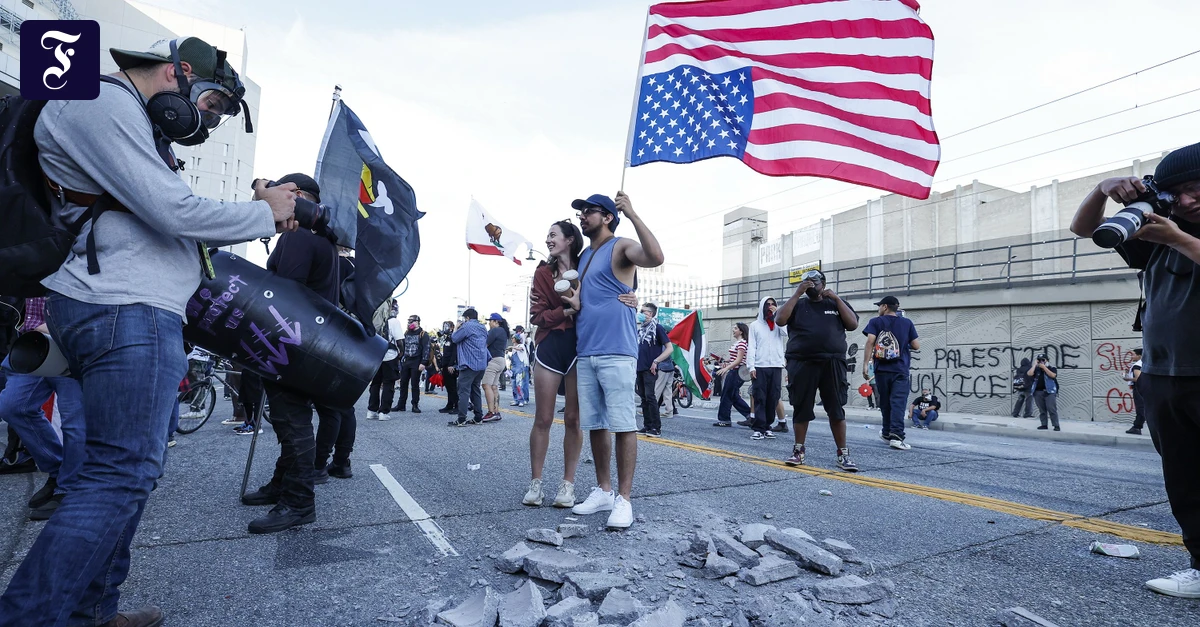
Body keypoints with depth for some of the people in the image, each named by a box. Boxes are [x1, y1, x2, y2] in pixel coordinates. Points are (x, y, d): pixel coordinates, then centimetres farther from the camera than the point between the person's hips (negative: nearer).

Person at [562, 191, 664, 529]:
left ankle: (624, 499, 2)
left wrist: (633, 214, -25)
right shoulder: (583, 256, 21)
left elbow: (655, 258, -24)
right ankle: (603, 491, 21)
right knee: (594, 425, 10)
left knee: (623, 425, -5)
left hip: (616, 352, -8)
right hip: (586, 353, 8)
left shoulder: (621, 247, -2)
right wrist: (574, 302, 7)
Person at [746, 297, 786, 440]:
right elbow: (751, 347, 3)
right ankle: (758, 428, -5)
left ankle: (767, 426, 11)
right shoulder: (755, 325, 10)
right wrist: (751, 366, -7)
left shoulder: (778, 324, 14)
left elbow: (786, 333, -9)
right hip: (760, 367, -2)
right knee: (759, 398, -5)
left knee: (773, 399, 2)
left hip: (776, 366, 2)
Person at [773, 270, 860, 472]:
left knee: (836, 409, 0)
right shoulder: (797, 304, 11)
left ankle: (843, 453, 7)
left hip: (832, 363, 0)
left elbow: (853, 325, 2)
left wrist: (837, 299, -3)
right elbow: (780, 320, -6)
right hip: (802, 363, 0)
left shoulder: (836, 303, 14)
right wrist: (797, 293, -7)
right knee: (801, 408, 4)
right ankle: (798, 451, 15)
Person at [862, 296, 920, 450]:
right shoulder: (907, 323, 9)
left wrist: (866, 364, -10)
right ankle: (896, 435, -20)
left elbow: (870, 341, -10)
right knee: (898, 402, -7)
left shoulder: (876, 322, 4)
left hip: (881, 369, 0)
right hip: (900, 370, 0)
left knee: (885, 402, 14)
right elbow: (916, 346, 7)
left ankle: (887, 432, 25)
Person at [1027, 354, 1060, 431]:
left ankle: (1056, 425, -8)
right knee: (1042, 410, 5)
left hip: (1049, 391, -4)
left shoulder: (1052, 368, 6)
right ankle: (1044, 425, 9)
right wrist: (1035, 365, -1)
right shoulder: (1036, 369, 13)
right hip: (1038, 392, 4)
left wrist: (1044, 367, -11)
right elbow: (1029, 374, -4)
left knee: (1052, 409, -10)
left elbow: (1053, 375, -14)